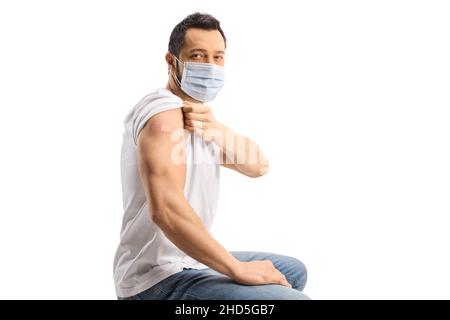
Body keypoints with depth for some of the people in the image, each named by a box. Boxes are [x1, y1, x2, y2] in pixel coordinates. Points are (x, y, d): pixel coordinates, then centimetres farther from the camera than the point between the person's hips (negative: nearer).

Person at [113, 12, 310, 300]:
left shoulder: (198, 117, 16)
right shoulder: (164, 111, -16)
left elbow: (258, 166, 5)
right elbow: (165, 208, -30)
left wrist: (215, 129, -15)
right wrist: (237, 268, -25)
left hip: (186, 263, 10)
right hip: (161, 278, -10)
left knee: (293, 270, 25)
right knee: (293, 297, -24)